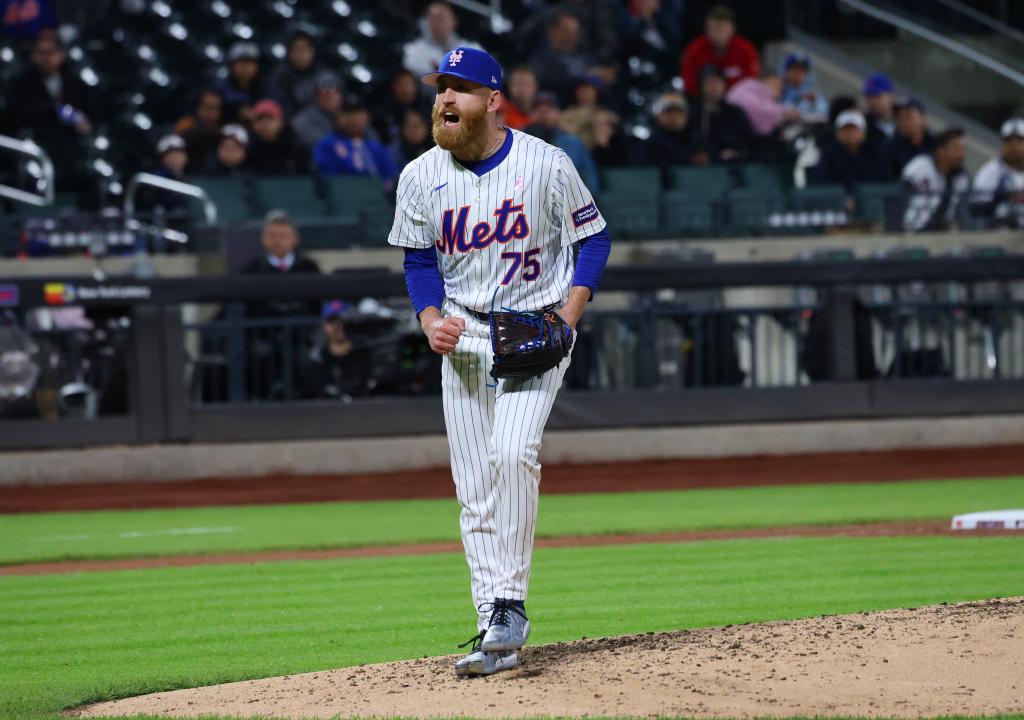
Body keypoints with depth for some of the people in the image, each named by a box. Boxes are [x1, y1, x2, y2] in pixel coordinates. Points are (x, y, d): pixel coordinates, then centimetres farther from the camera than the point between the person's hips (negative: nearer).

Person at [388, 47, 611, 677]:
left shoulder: (546, 165, -9)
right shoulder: (422, 177, 1)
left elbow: (594, 237, 0)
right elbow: (420, 260, 11)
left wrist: (569, 316, -11)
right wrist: (431, 320, -7)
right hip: (462, 340, 4)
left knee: (512, 451, -25)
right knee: (475, 491, 1)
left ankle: (511, 604, -20)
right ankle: (497, 632, 5)